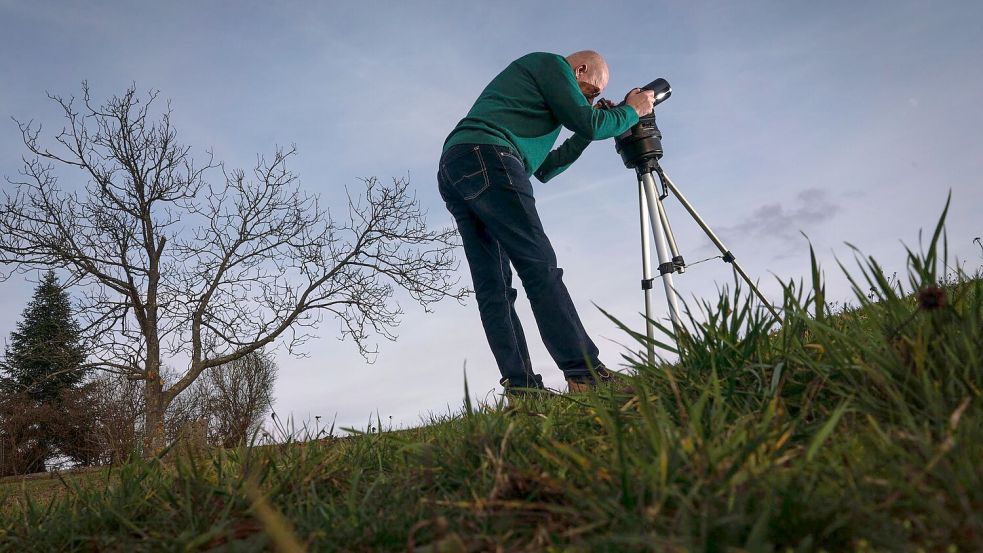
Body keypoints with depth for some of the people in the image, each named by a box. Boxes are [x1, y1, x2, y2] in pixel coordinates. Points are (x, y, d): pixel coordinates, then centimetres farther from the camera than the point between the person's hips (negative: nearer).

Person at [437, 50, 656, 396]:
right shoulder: (551, 63, 12)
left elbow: (544, 169, 33)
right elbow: (586, 121, 1)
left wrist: (585, 136, 30)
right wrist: (632, 111, 17)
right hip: (484, 155, -10)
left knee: (493, 288, -1)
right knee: (540, 266, -16)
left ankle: (521, 387, -6)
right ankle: (585, 373, -21)